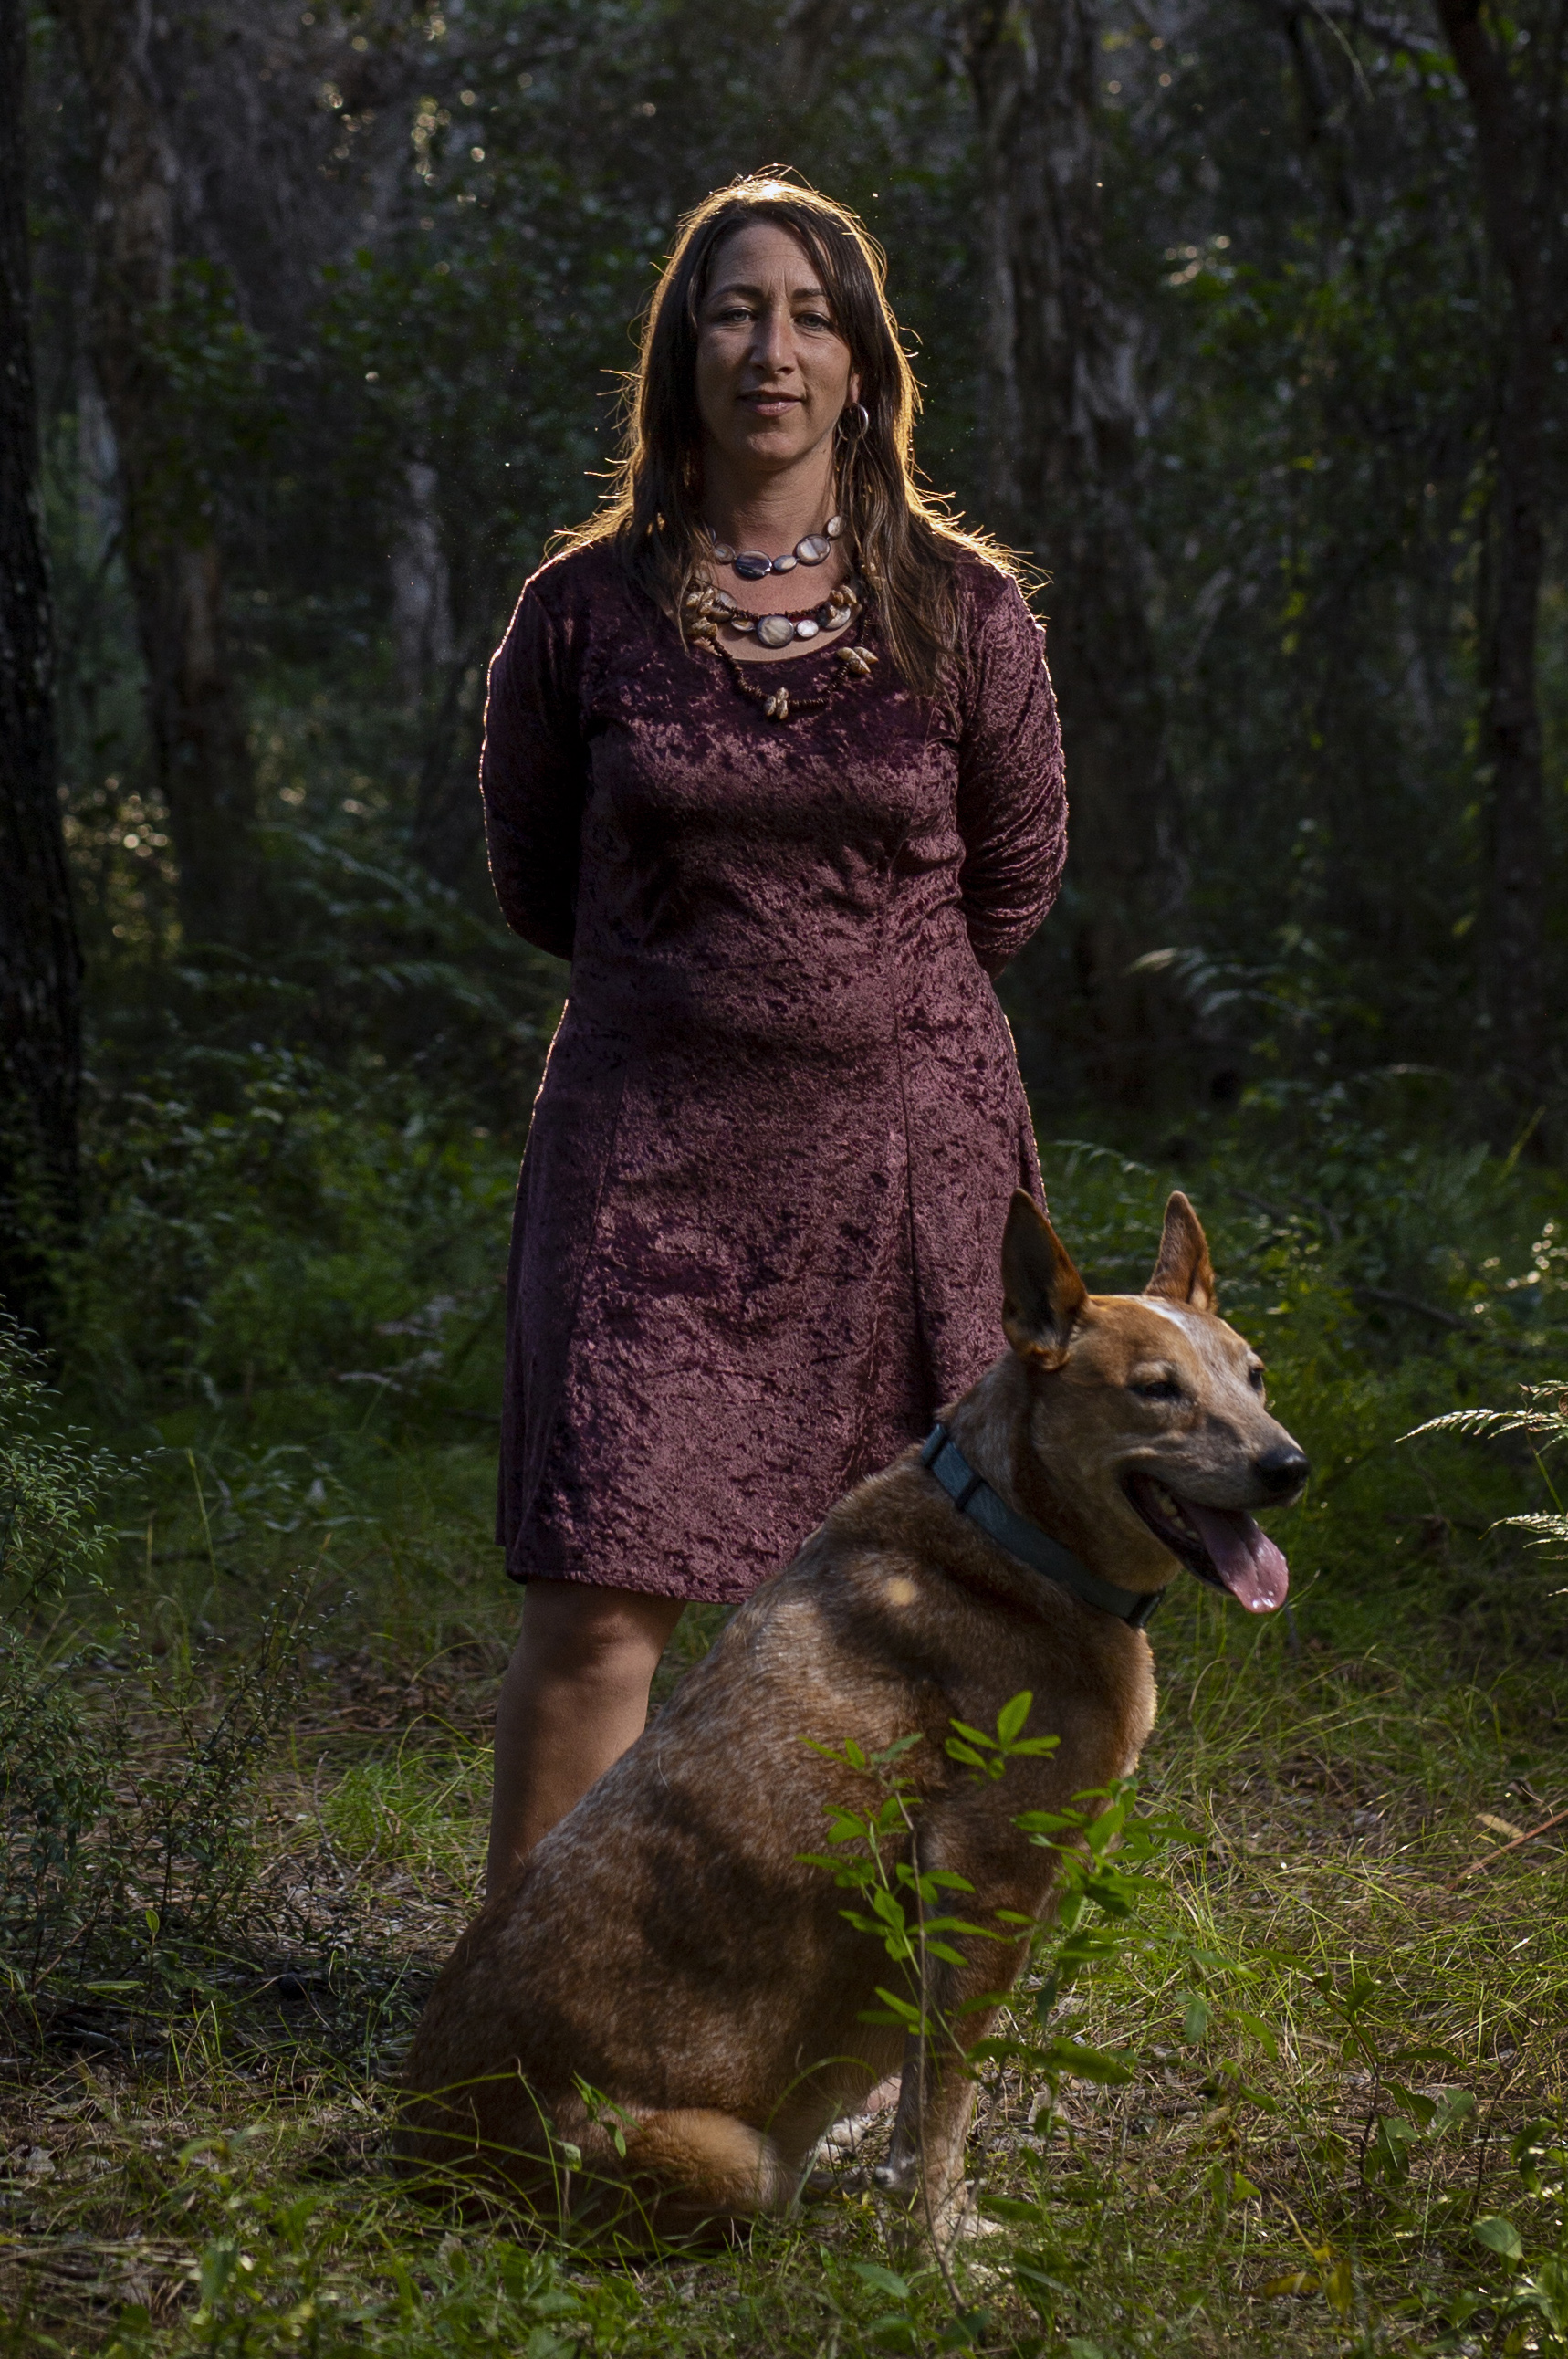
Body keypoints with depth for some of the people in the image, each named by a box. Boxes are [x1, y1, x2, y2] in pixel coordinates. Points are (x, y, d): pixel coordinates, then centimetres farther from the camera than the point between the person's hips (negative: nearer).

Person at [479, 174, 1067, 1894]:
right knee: (597, 1605, -7)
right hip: (652, 1147, -1)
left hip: (904, 1148, 1)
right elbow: (532, 880, 14)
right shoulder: (586, 610, 1)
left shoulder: (965, 615, 2)